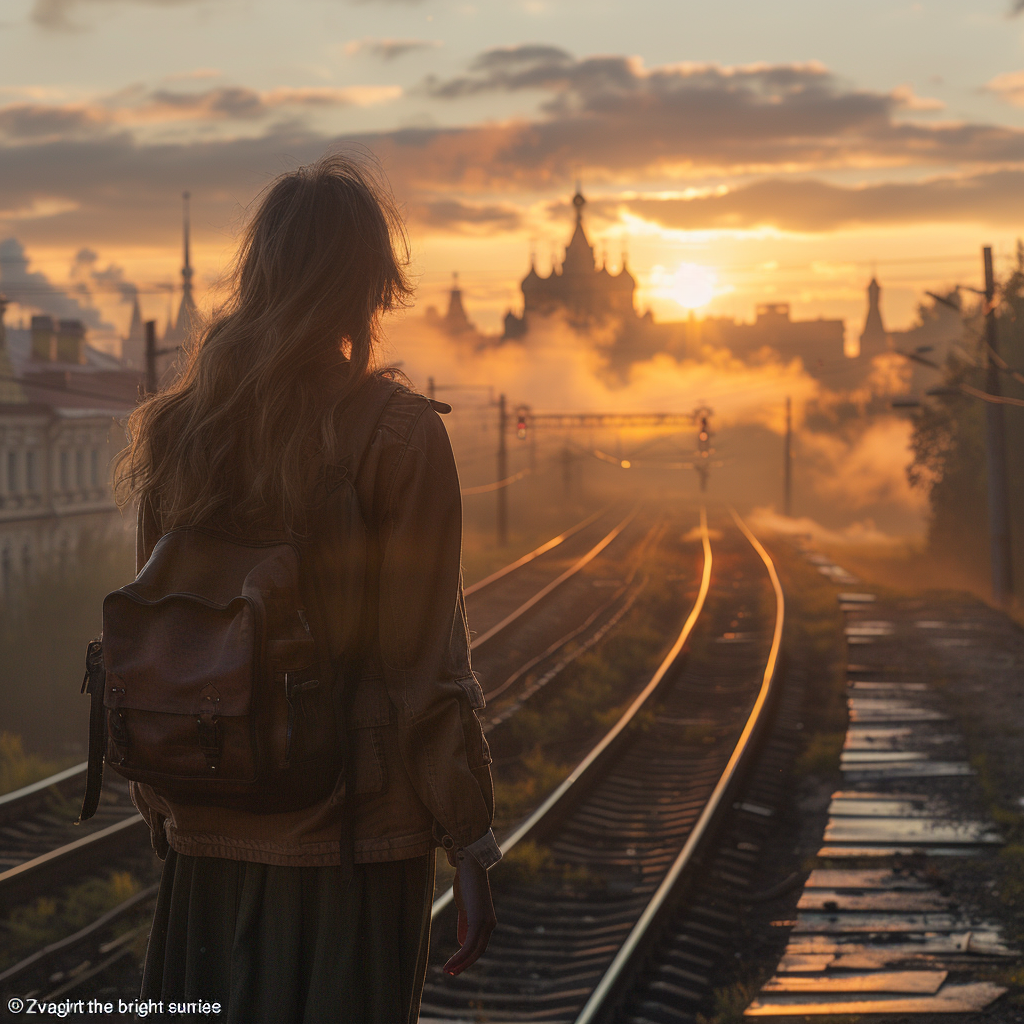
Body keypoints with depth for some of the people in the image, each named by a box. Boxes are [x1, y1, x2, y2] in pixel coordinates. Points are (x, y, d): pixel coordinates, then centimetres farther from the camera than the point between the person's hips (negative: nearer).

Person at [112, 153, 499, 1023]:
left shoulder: (180, 424, 2)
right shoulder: (399, 436, -12)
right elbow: (423, 663, -12)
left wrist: (162, 816, 16)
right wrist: (471, 845, -5)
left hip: (211, 830, 4)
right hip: (351, 835, -4)